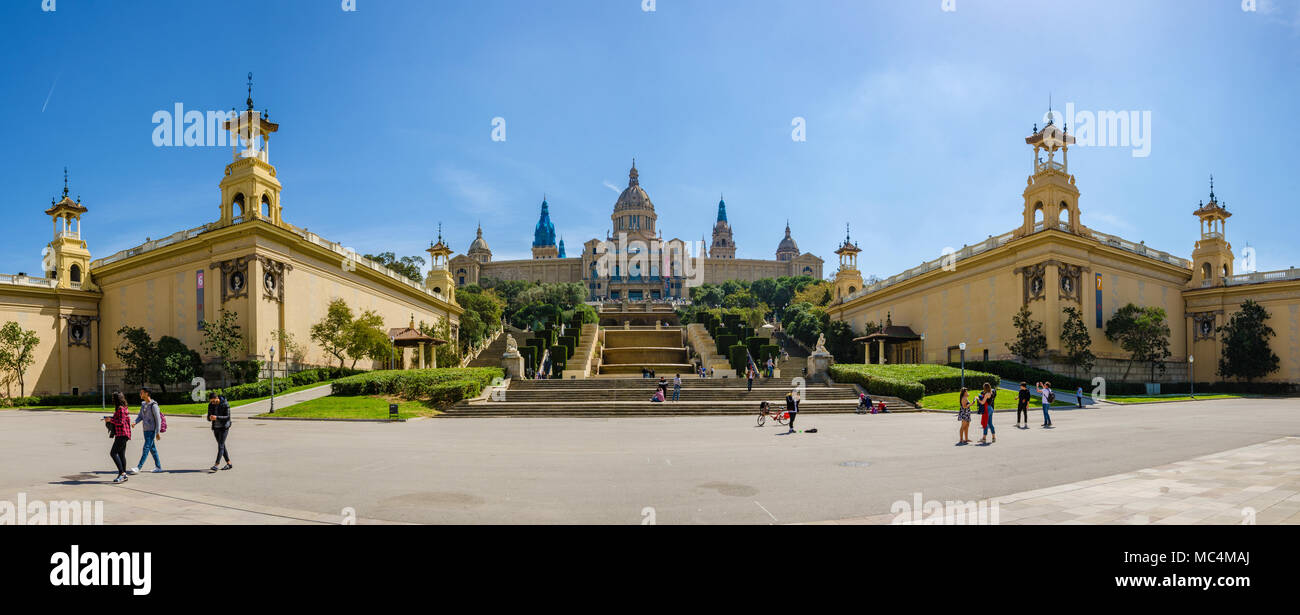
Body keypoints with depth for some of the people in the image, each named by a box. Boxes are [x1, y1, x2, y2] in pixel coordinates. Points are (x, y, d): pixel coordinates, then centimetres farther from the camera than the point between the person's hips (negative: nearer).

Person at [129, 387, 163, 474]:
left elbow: (158, 419, -14)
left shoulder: (153, 405, -12)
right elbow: (140, 417, 14)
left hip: (152, 431, -8)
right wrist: (135, 422, -9)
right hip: (146, 430, 8)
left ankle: (138, 468, -13)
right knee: (152, 449, 11)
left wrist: (158, 432, -16)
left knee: (146, 449, -10)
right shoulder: (143, 405, 12)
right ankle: (158, 467, 17)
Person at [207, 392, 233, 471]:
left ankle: (216, 465, -15)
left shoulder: (225, 405, -14)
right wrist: (210, 418, -20)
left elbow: (228, 417, -17)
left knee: (220, 446, -11)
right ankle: (229, 464, 17)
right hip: (215, 428, 7)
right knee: (222, 446, 9)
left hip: (224, 428, -7)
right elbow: (208, 418, 5)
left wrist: (217, 417, -30)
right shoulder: (211, 405, 2)